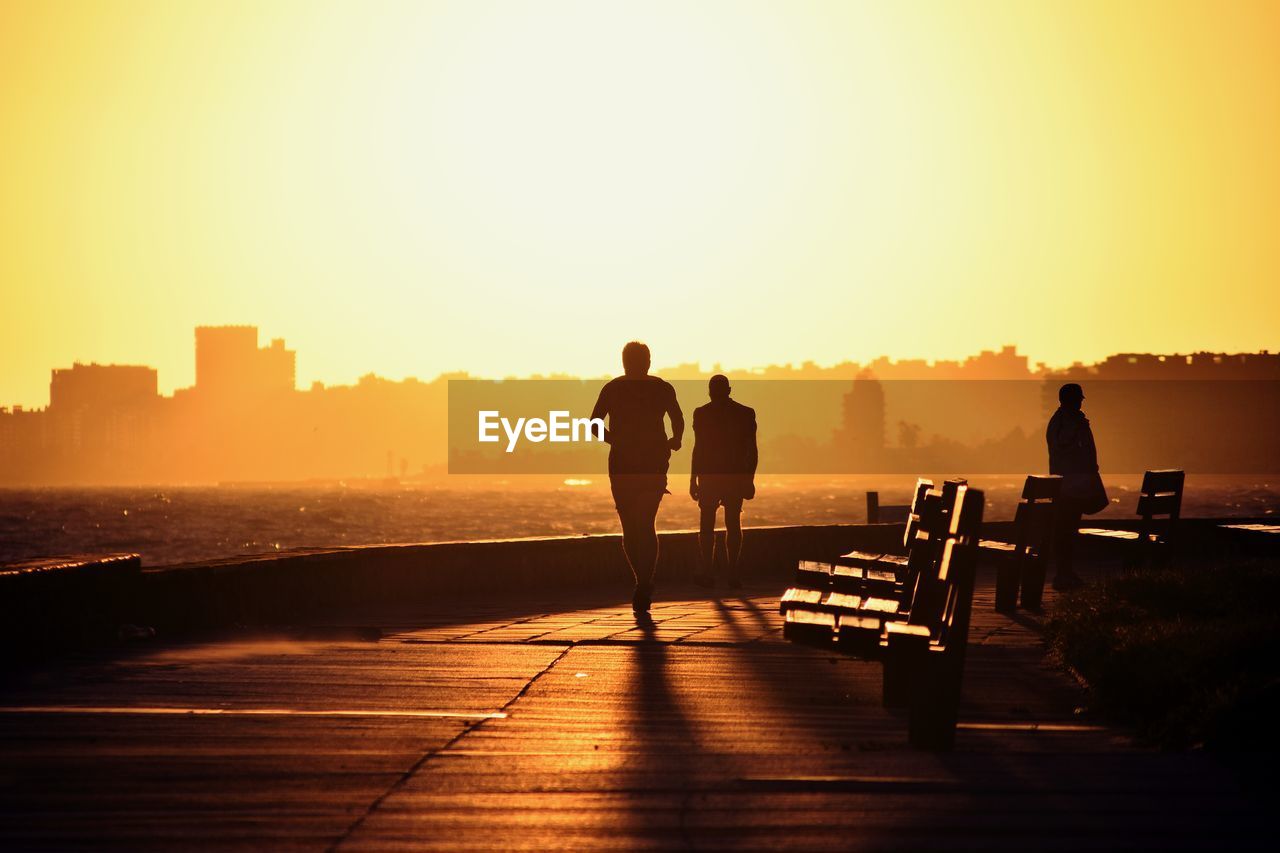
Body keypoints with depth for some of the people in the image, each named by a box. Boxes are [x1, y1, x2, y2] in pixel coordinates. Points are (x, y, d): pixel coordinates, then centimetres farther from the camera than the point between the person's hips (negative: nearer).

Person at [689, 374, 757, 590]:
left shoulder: (702, 413, -6)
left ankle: (707, 573, 3)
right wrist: (750, 479, 7)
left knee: (707, 525, 6)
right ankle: (733, 574, 2)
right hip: (736, 477, 2)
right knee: (733, 525, 6)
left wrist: (693, 479, -4)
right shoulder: (746, 414, 2)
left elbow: (698, 448, -8)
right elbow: (752, 450, 1)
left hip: (709, 476, -2)